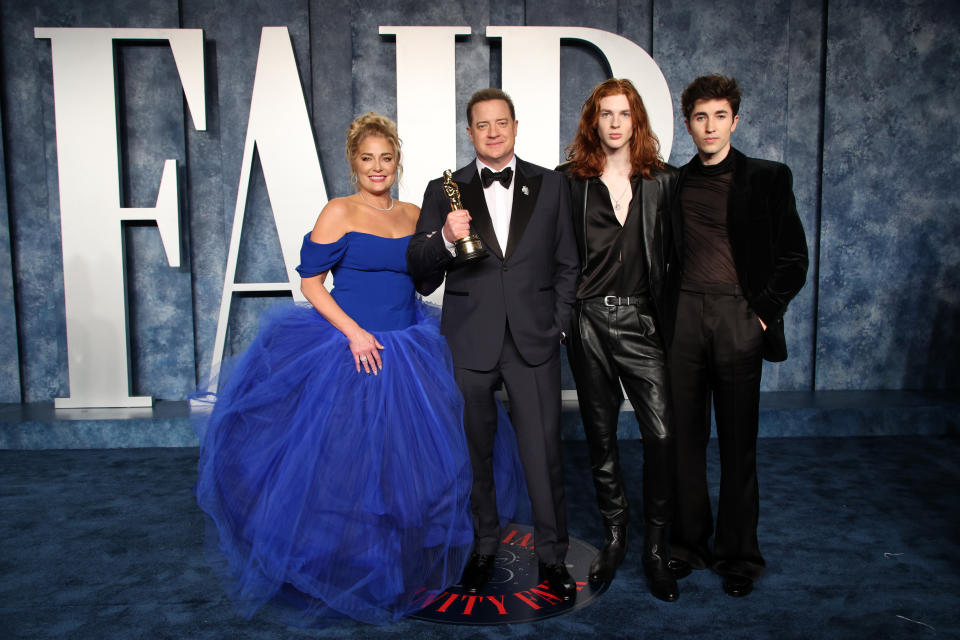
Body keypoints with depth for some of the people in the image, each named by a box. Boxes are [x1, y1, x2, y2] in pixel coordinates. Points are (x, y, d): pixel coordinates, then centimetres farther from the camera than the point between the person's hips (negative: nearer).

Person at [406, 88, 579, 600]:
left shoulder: (551, 185, 8)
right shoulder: (444, 190, 6)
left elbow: (567, 264, 10)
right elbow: (417, 266, 0)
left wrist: (557, 325, 2)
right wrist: (445, 238, -20)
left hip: (534, 340, 0)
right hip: (469, 341, 1)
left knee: (543, 450, 0)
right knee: (474, 451, 11)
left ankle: (552, 554, 19)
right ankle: (483, 546, 30)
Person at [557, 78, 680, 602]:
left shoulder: (662, 180, 7)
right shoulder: (571, 180, 5)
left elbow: (673, 254, 8)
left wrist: (670, 313, 2)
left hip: (641, 320, 0)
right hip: (589, 322, 1)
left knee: (662, 433, -8)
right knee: (600, 435, 10)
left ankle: (656, 547, 9)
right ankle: (615, 534, 28)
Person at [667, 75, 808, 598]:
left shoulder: (767, 178, 5)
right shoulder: (674, 182, 12)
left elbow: (794, 257, 4)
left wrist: (764, 311, -5)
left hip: (739, 318, -2)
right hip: (684, 318, 3)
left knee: (738, 444, 4)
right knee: (683, 438, 6)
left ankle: (738, 556, 18)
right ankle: (688, 544, 22)